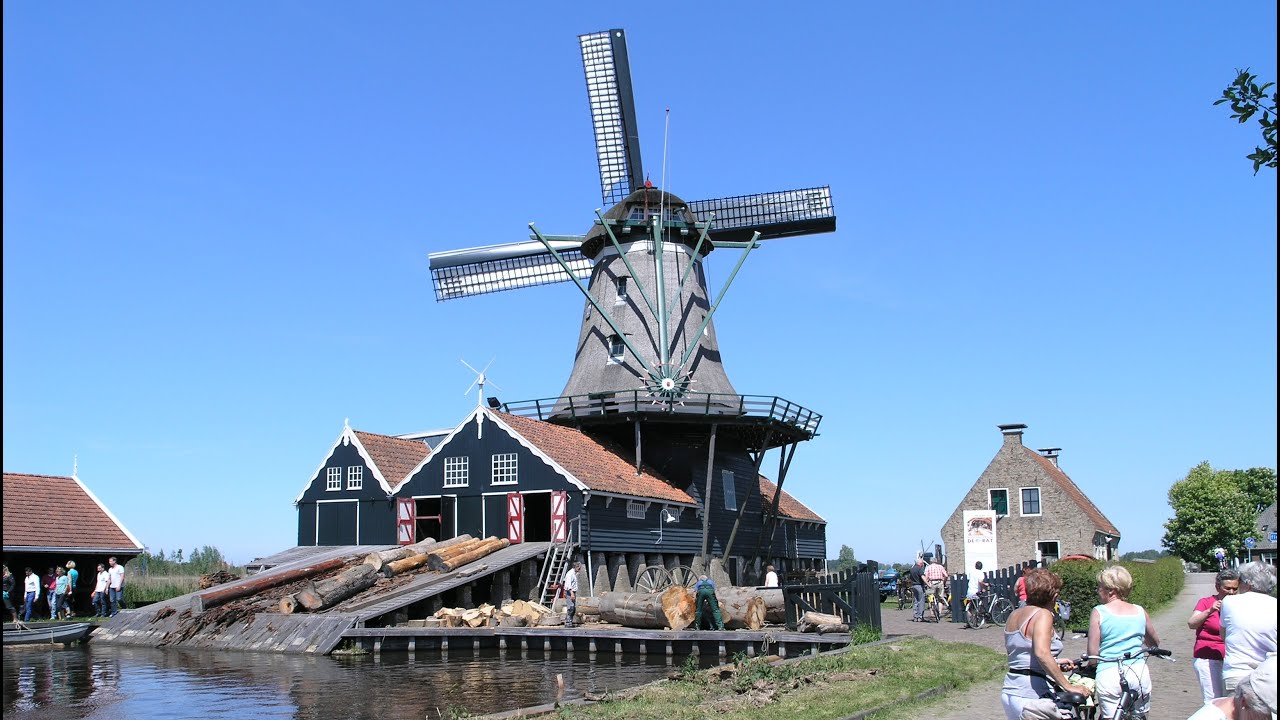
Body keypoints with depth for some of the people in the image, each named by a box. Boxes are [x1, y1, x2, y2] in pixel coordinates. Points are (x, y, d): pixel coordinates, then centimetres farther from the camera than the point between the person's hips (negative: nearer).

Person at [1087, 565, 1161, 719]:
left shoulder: (1099, 612, -5)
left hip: (1109, 674, -4)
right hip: (1139, 672, 4)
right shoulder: (1140, 611, 7)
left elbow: (1093, 651, -8)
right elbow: (1155, 643, 22)